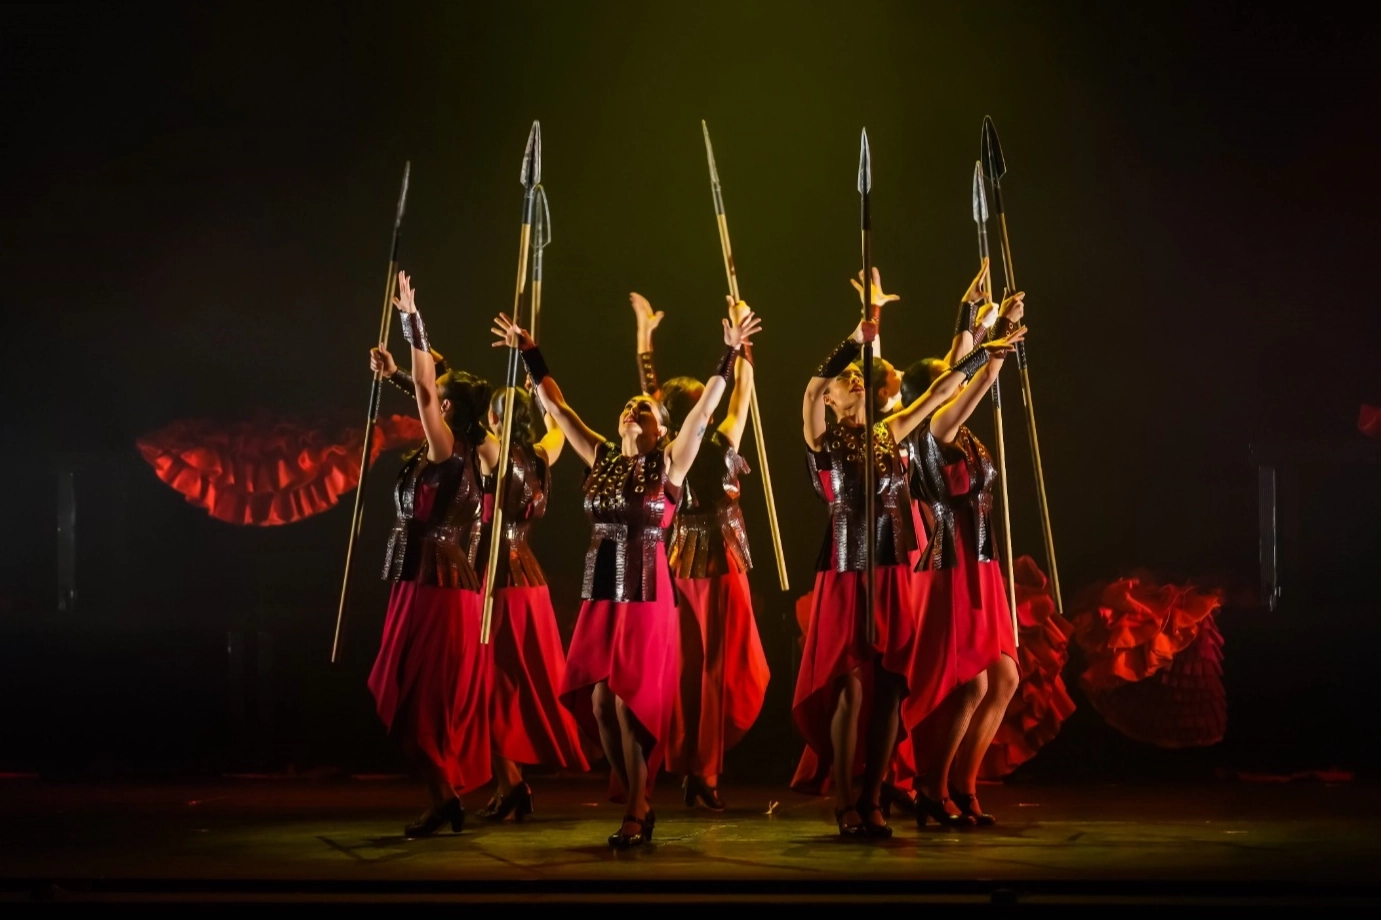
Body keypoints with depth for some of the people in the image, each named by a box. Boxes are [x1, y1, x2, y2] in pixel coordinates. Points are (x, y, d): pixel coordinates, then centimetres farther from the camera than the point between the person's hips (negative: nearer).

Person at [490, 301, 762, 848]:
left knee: (630, 702, -6)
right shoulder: (602, 460, 11)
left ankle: (637, 811, 4)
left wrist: (729, 357, -14)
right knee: (599, 701, 2)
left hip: (646, 596, -4)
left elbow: (704, 408, -8)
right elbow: (556, 407, 14)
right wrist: (530, 356, 13)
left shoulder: (669, 466, 0)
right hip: (601, 595, 4)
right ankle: (635, 802, 17)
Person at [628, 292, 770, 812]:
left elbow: (651, 390, 10)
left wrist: (644, 330, 19)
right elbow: (742, 391, -1)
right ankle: (705, 774, -6)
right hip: (720, 564, -5)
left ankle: (687, 765, 12)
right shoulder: (720, 447, -12)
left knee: (687, 667, 8)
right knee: (722, 668, -2)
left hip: (683, 563, 5)